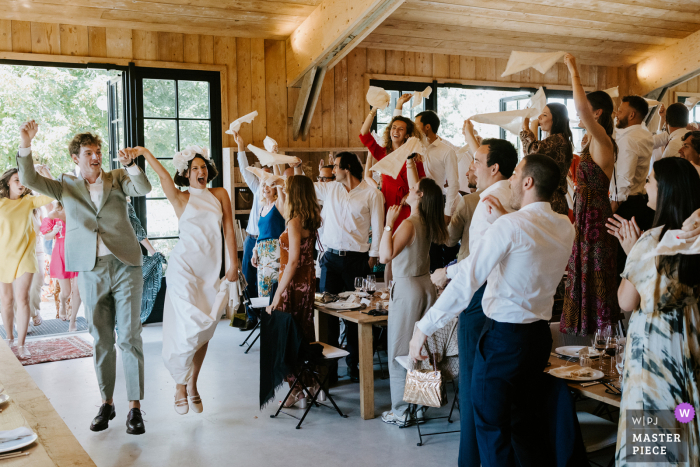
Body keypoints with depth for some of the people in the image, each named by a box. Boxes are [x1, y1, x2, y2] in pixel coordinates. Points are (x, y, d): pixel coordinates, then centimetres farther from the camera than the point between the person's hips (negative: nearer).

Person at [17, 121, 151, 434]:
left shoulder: (117, 179, 9)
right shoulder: (66, 186, 11)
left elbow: (143, 188, -8)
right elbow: (30, 180, -1)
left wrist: (130, 164, -25)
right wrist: (26, 144, -15)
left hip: (125, 266, -2)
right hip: (91, 270, 2)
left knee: (129, 337, -2)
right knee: (101, 341, 9)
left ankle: (134, 407, 2)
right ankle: (106, 403, 20)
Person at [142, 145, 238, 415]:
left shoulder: (220, 195, 11)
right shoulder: (181, 199, 4)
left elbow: (229, 230, 8)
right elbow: (165, 178, -14)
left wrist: (233, 264, 3)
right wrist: (144, 152, -26)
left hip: (210, 269, 4)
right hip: (184, 266, -3)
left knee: (205, 328, 4)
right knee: (190, 325, -13)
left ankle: (193, 386, 18)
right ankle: (180, 385, 6)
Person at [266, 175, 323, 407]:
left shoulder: (295, 223, -19)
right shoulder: (311, 220, 5)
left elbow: (293, 261, -23)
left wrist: (278, 295, -22)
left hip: (294, 284, -9)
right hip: (307, 281, 9)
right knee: (304, 333, 16)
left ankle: (298, 389, 6)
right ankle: (311, 382, 25)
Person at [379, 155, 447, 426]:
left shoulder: (409, 224, -17)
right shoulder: (429, 222, 5)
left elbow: (385, 256, -24)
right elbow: (418, 188, 22)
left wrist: (388, 223, -20)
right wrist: (410, 165, 26)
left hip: (407, 288, -8)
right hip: (426, 286, 8)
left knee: (401, 352, 1)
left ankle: (401, 412, 7)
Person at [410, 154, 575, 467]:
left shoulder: (510, 226, -19)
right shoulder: (565, 227, 3)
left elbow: (466, 280, -22)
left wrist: (424, 328, -18)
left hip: (503, 336, -7)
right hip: (539, 334, 8)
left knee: (492, 428, 6)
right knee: (521, 424, 21)